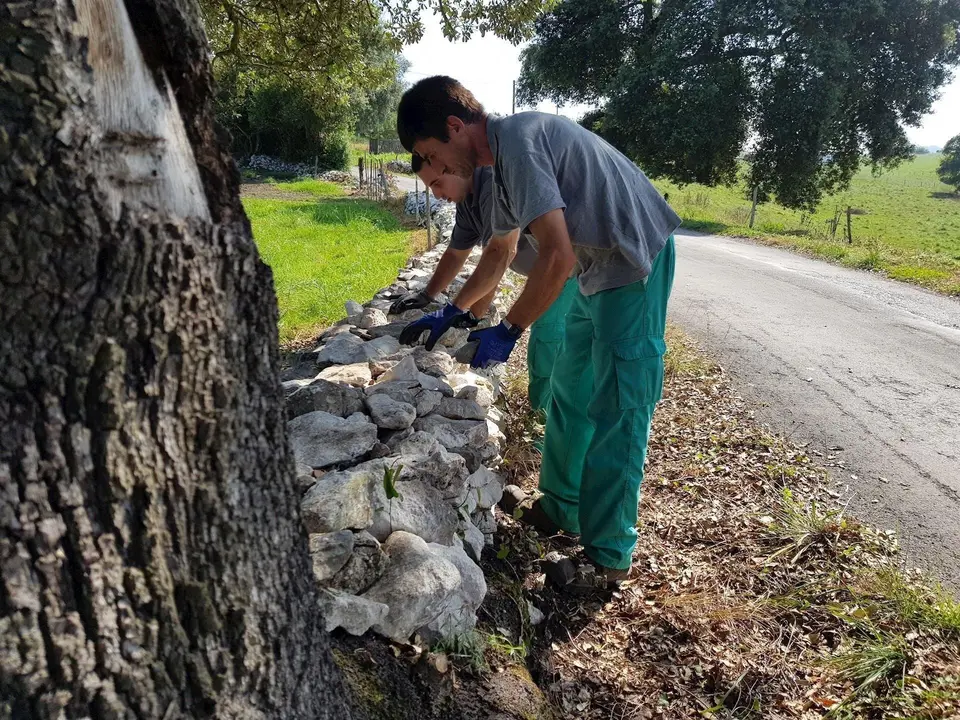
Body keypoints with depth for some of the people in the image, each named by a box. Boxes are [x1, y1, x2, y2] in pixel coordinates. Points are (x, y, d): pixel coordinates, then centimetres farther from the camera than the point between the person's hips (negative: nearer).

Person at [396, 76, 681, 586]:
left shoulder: (518, 142, -21)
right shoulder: (500, 162, 11)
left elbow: (557, 256, -27)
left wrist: (508, 331, -19)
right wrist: (454, 311, 26)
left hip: (634, 262, -10)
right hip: (600, 271, 10)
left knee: (614, 412, -7)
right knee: (570, 393, 15)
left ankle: (608, 557, 4)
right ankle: (559, 510, 29)